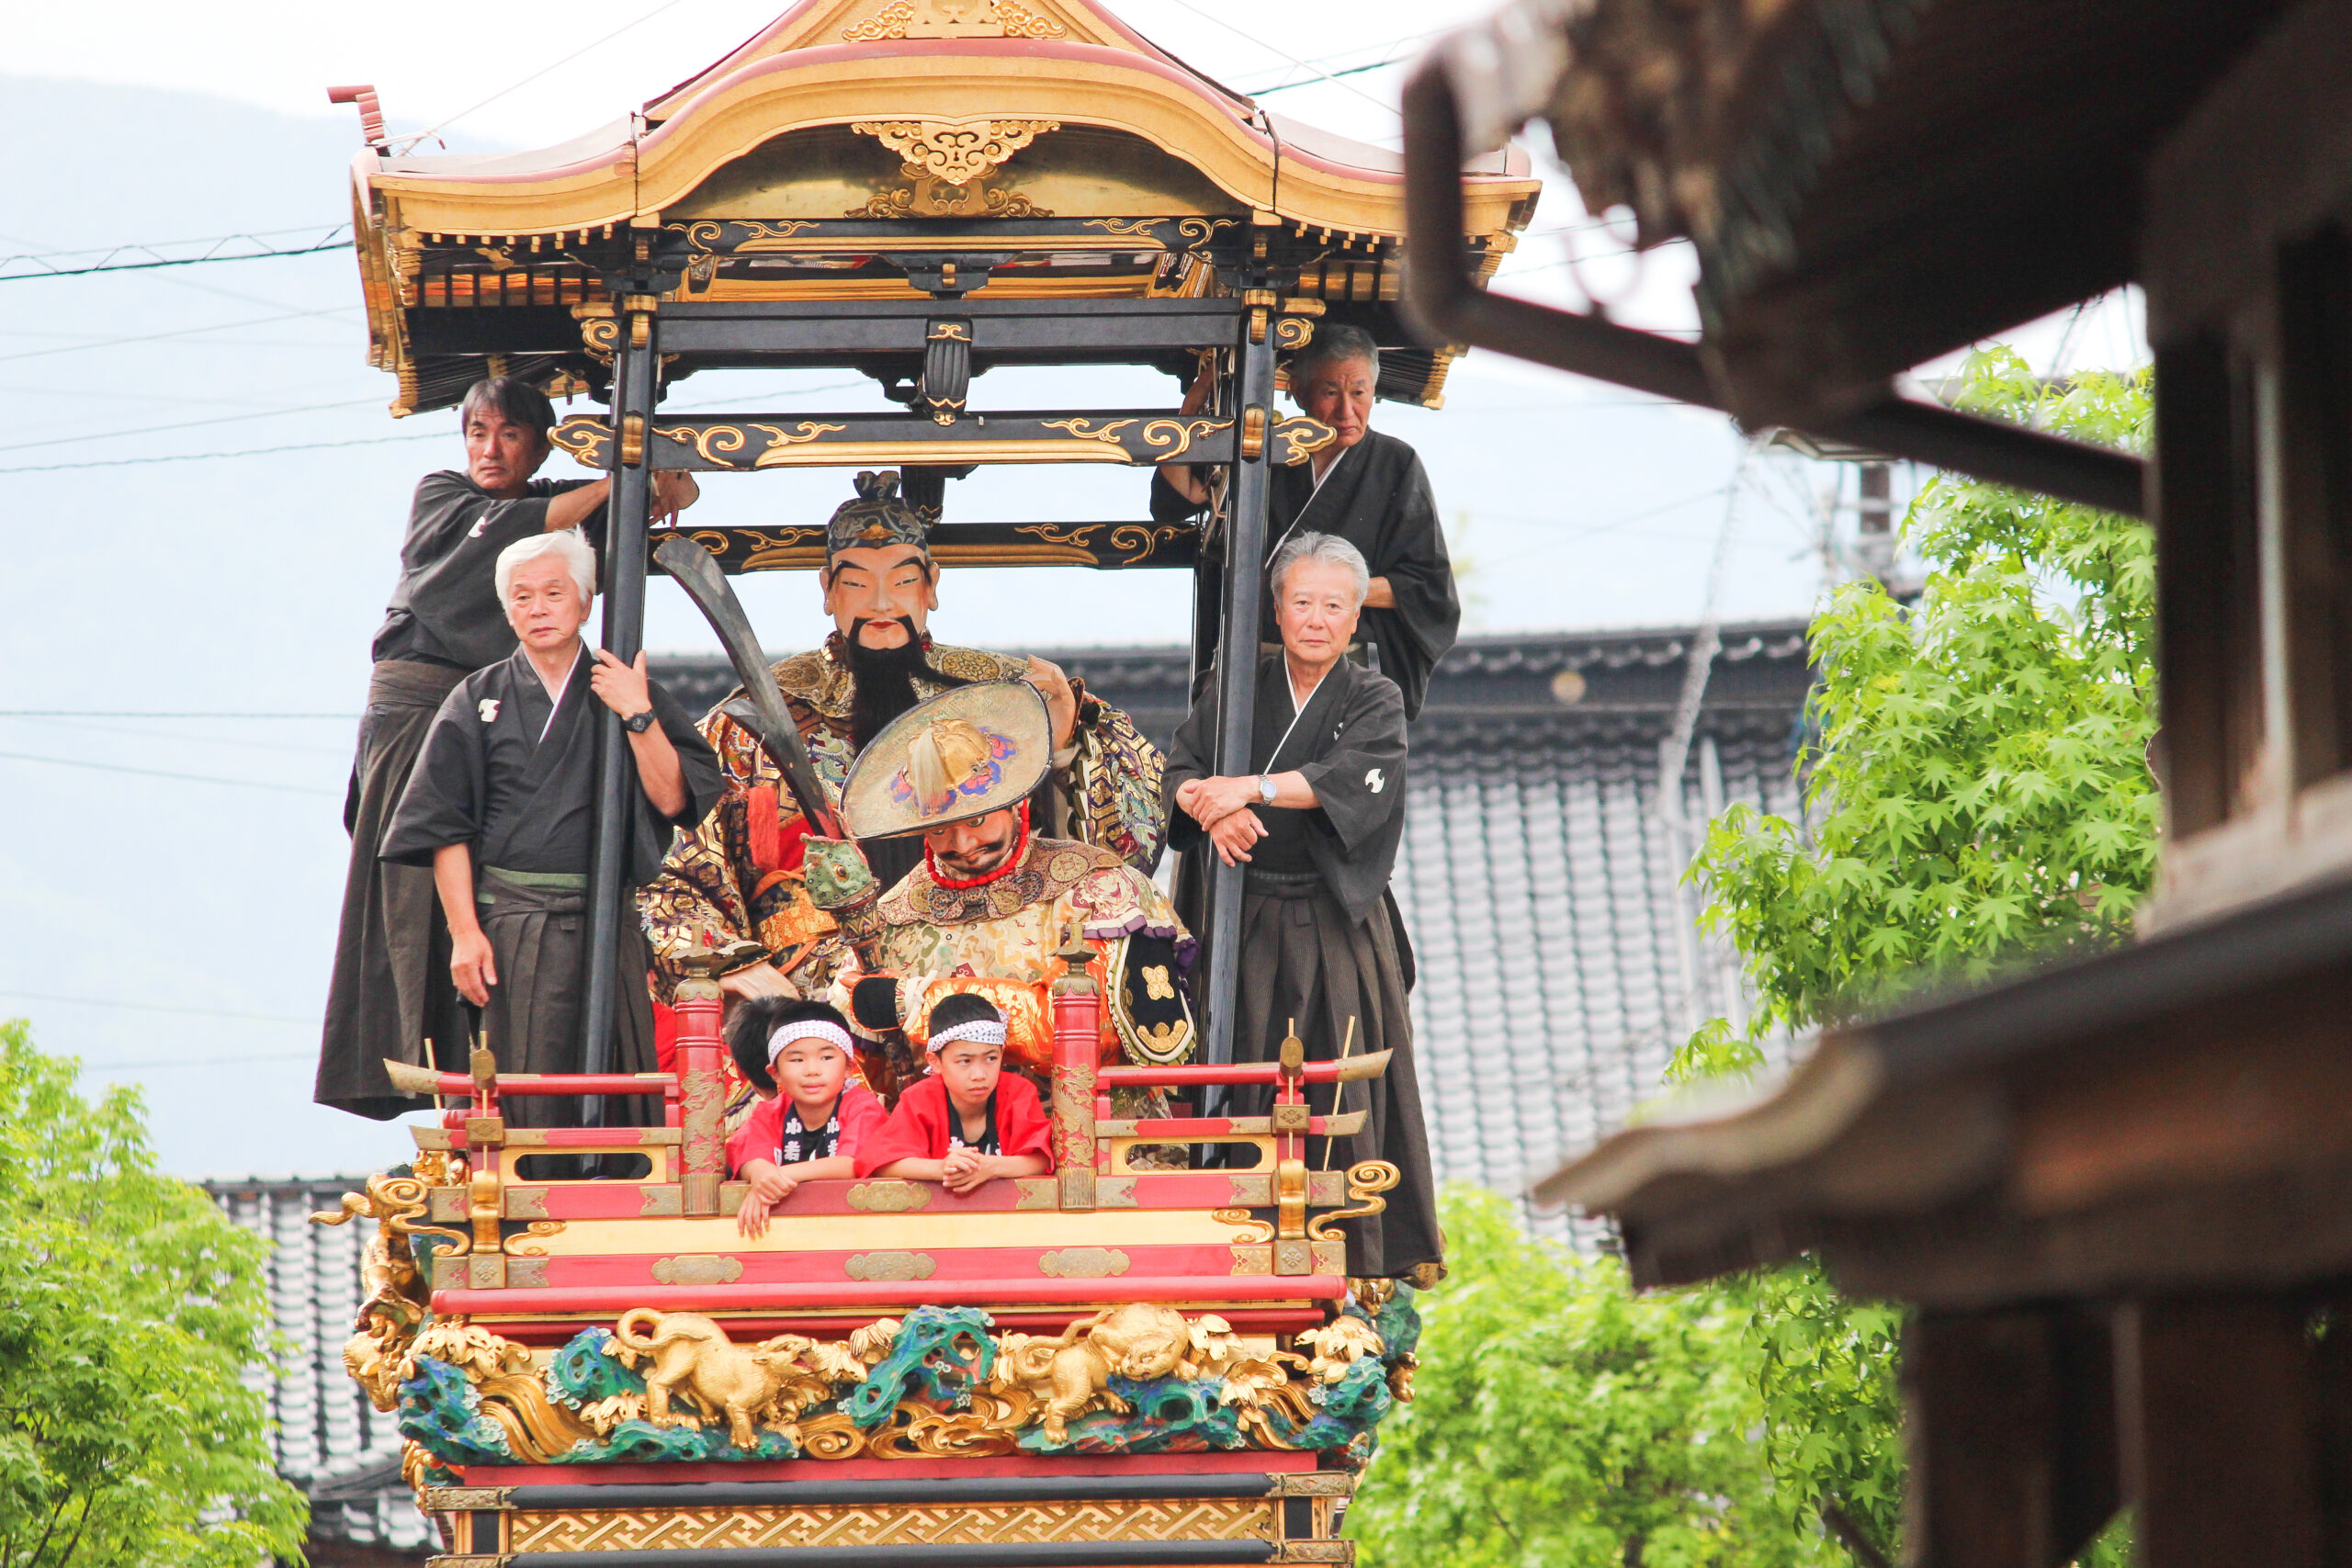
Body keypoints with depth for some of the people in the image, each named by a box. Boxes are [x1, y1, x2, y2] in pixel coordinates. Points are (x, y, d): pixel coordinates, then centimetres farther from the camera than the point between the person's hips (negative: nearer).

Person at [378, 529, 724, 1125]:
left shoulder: (629, 692, 12)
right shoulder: (479, 700, 10)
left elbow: (672, 800, 3)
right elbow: (445, 829, 6)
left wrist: (639, 716, -7)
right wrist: (464, 933, -3)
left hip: (610, 923, 1)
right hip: (512, 926, -1)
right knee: (528, 1105, -7)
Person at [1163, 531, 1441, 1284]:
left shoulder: (1375, 701, 3)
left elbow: (1349, 776, -16)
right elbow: (1181, 771, 0)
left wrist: (1251, 788, -26)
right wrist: (1212, 811, -22)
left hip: (1337, 929, -2)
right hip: (1248, 922, 2)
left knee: (1345, 1097, -5)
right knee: (1246, 1085, -2)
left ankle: (1361, 1255, -3)